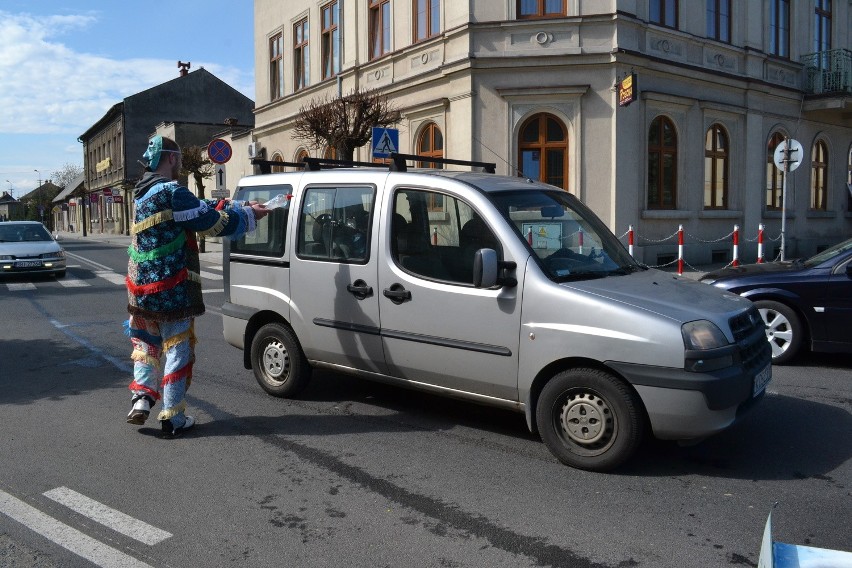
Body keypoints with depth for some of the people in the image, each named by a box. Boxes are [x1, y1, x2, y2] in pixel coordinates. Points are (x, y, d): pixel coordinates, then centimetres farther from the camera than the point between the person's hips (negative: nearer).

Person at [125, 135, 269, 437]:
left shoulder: (144, 192, 13)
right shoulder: (171, 193, -16)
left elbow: (202, 207, 14)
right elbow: (212, 222, -13)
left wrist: (241, 206, 12)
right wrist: (249, 216, 1)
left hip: (141, 288, 8)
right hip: (171, 291, -8)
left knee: (146, 344, 23)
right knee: (177, 349, 3)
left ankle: (141, 399, 13)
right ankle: (172, 418, 9)